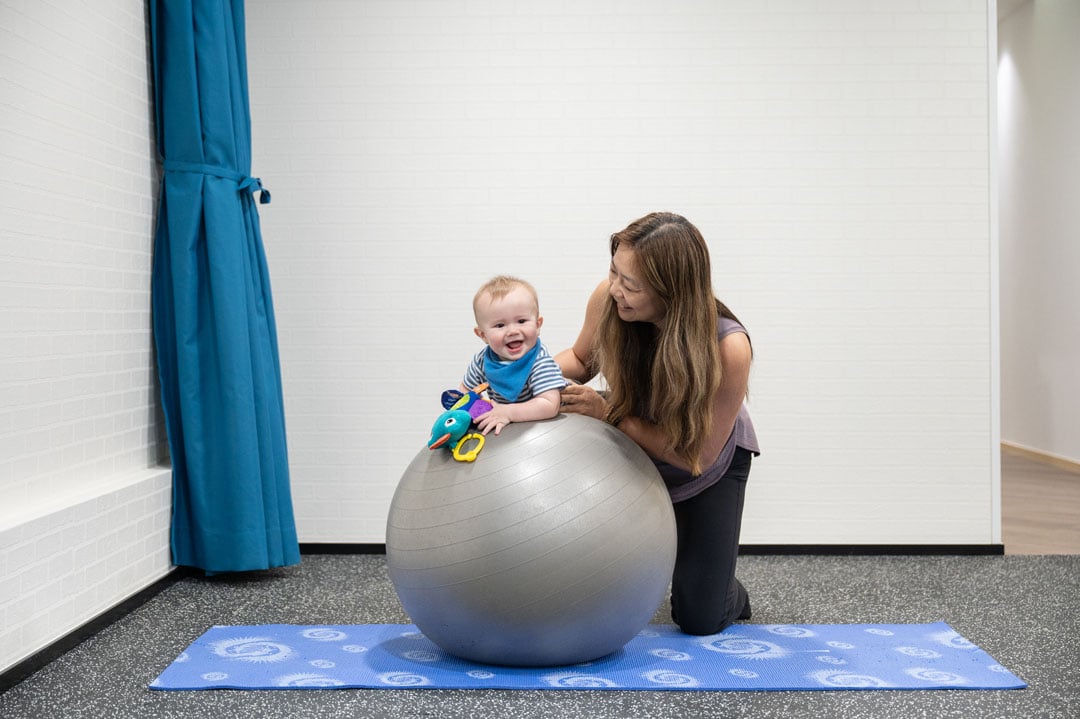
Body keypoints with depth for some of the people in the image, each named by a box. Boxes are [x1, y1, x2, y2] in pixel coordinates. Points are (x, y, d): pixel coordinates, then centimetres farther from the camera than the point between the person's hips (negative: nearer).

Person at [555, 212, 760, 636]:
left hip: (709, 466, -3)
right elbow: (582, 359, -3)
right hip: (633, 449, 3)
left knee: (699, 619, -5)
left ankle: (731, 596, 32)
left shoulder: (728, 347, -37)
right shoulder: (609, 298, -27)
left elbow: (697, 455, -27)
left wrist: (607, 413, -34)